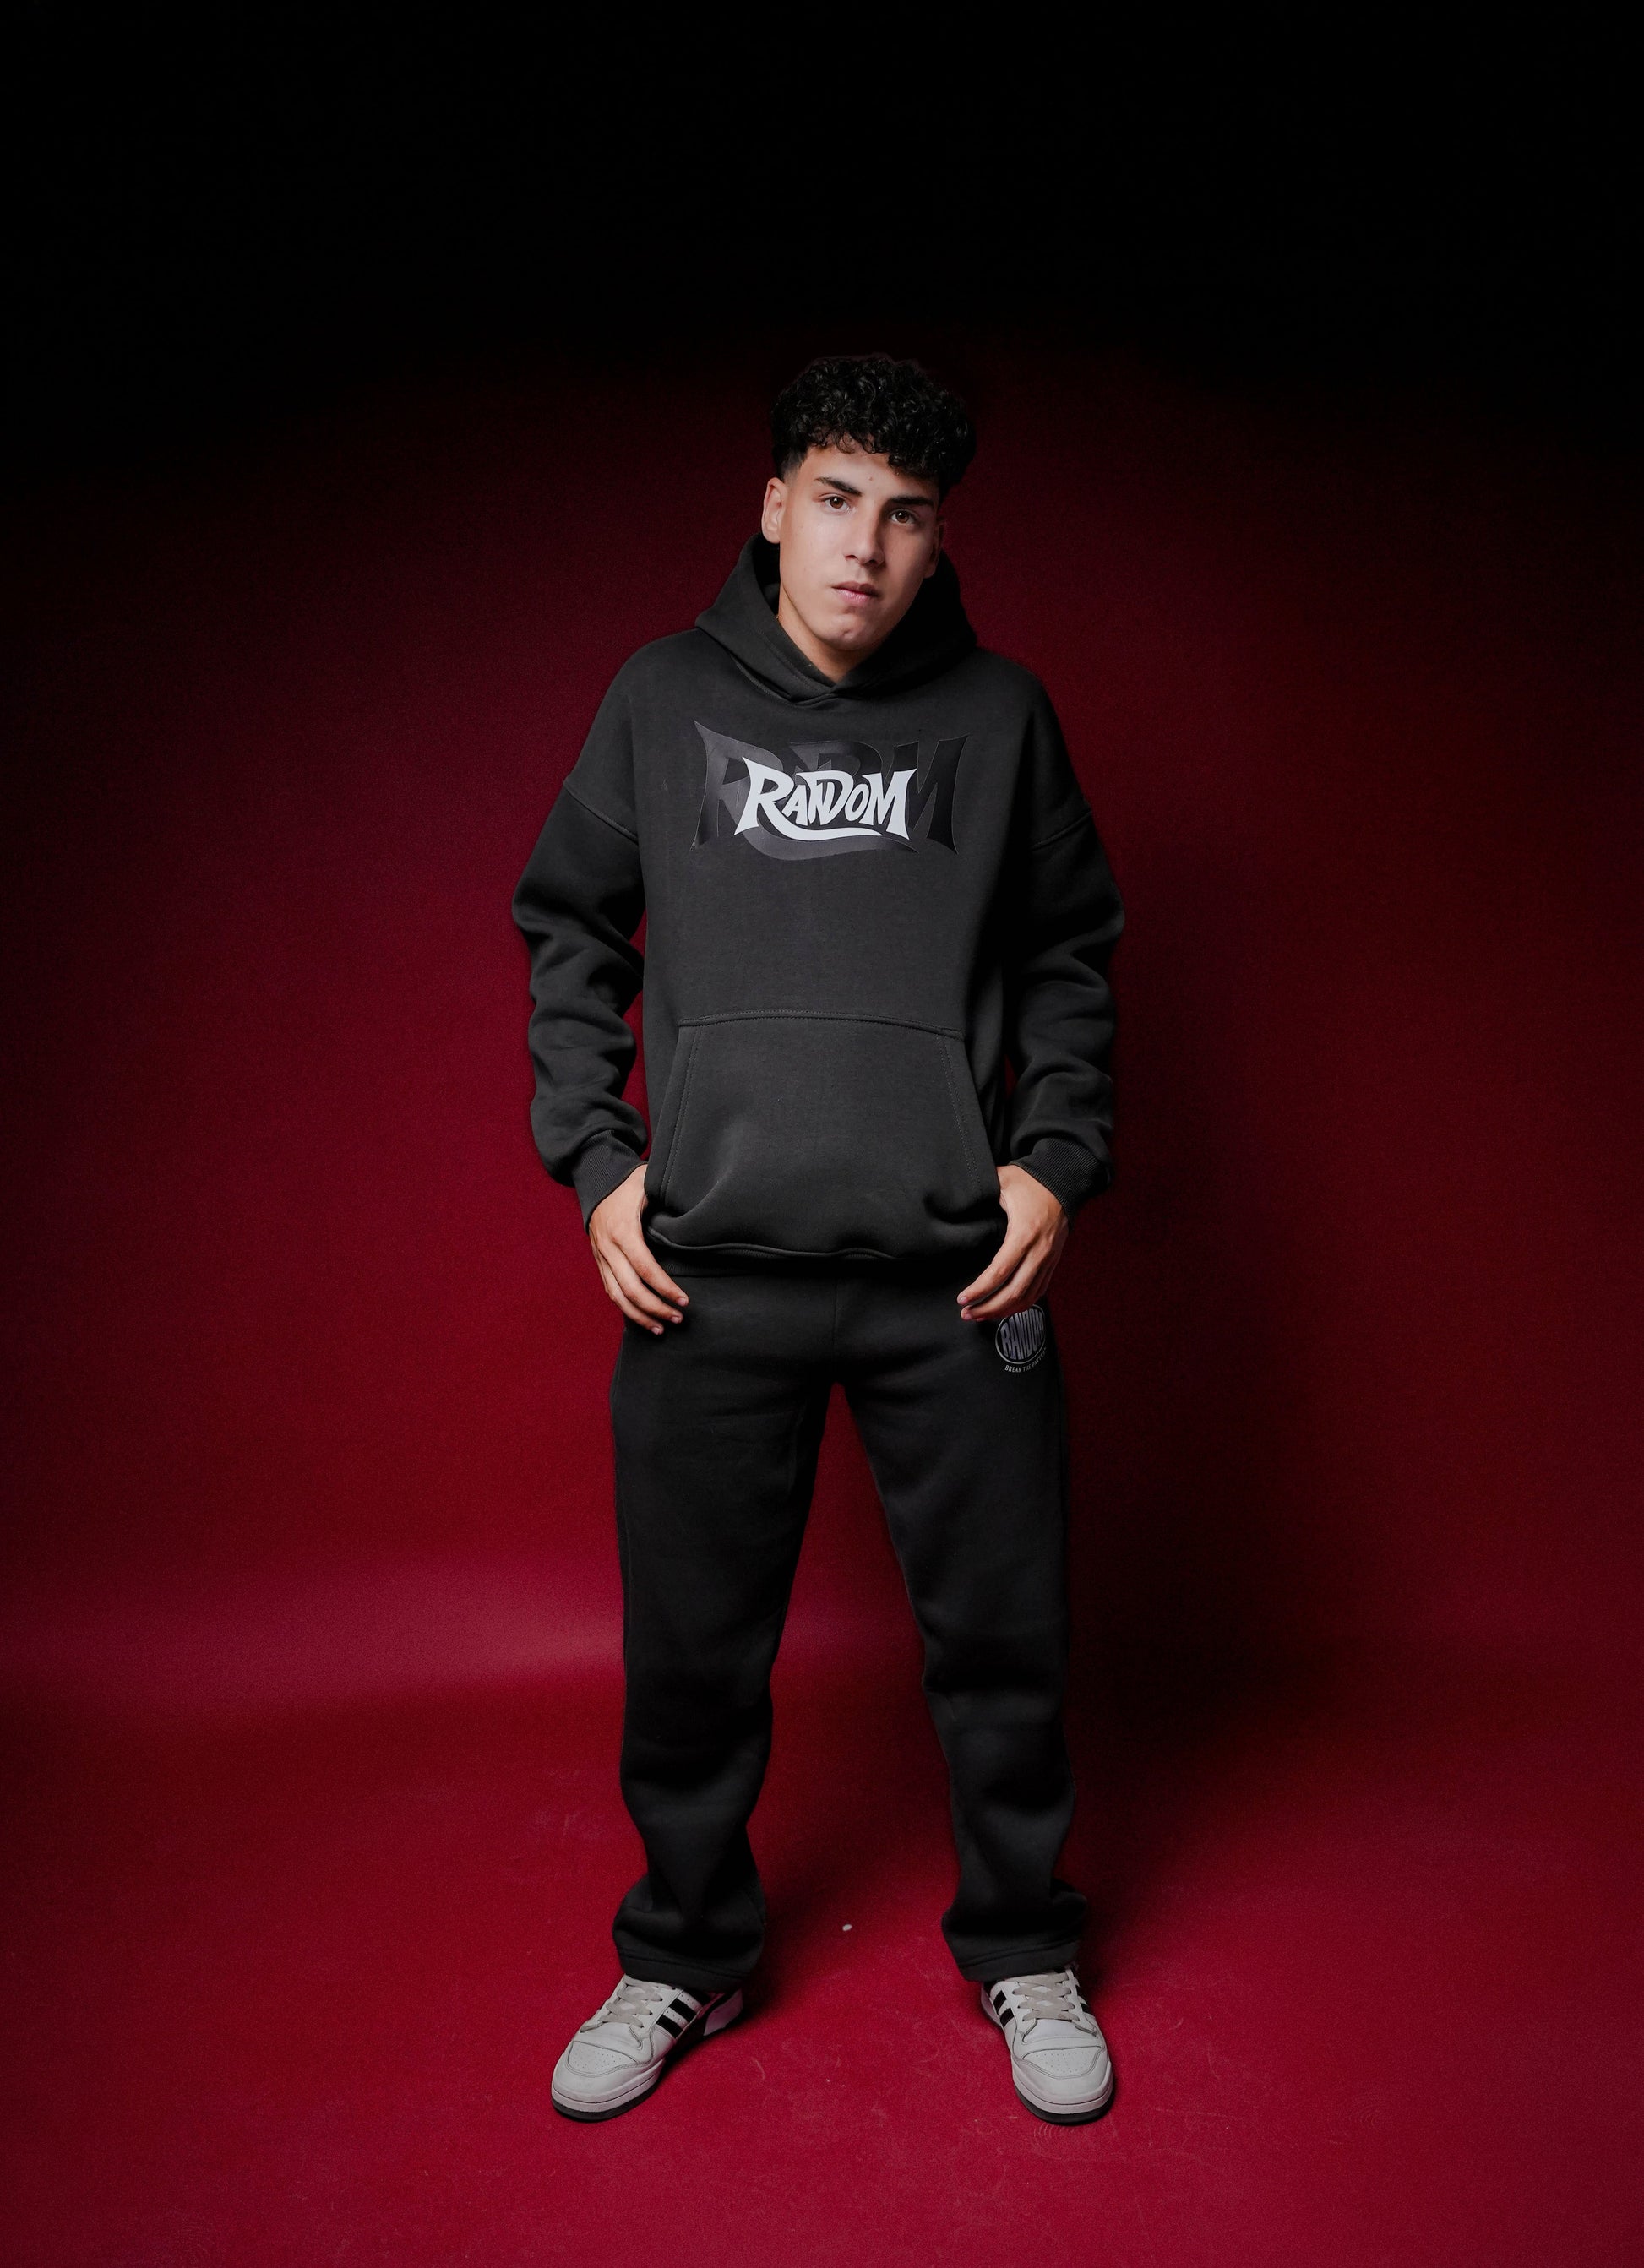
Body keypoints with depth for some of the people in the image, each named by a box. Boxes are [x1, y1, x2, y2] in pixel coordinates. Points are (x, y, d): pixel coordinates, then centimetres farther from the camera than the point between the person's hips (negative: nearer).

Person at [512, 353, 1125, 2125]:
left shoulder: (998, 713, 6)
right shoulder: (662, 699, 5)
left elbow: (1070, 955, 12)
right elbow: (569, 934, 10)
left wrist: (1057, 1159, 0)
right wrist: (595, 1161, 0)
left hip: (957, 1274, 1)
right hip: (708, 1273, 0)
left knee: (1001, 1639, 10)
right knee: (691, 1654, 11)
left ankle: (1022, 1956, 35)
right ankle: (682, 1961, 36)